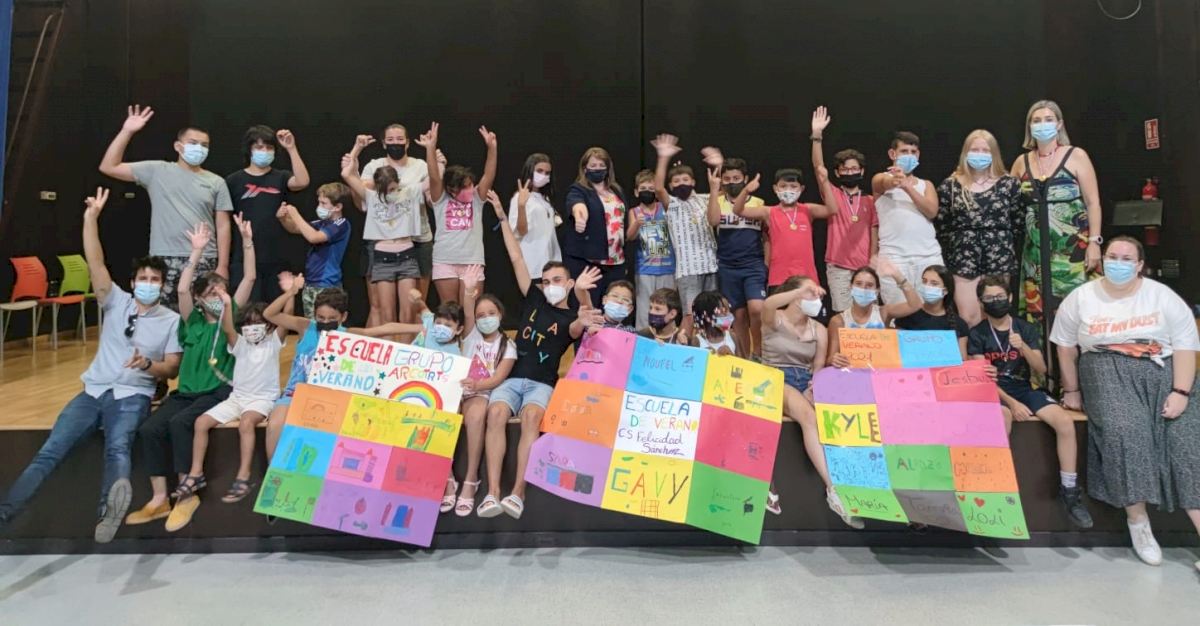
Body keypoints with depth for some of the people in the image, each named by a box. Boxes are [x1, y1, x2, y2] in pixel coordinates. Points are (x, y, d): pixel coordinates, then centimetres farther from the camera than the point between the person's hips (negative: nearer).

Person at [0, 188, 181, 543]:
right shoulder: (117, 302, 11)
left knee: (118, 448, -33)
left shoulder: (171, 320, 5)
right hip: (93, 391, 4)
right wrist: (91, 217, -13)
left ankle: (109, 509, -60)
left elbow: (172, 368, 3)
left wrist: (148, 365, -20)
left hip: (132, 396, -4)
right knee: (49, 451, -13)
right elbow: (95, 264, -3)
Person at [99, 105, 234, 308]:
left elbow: (223, 226, 5)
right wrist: (126, 132, -3)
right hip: (164, 260, 0)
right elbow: (108, 167, 3)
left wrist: (223, 266, -2)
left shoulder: (216, 182, 7)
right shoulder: (157, 171, 7)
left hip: (204, 261, 0)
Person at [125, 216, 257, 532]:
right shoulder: (193, 321, 11)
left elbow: (249, 278, -3)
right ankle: (159, 499, -11)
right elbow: (182, 289, -6)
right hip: (186, 392, 4)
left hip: (219, 392, -4)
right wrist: (197, 252, -12)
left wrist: (247, 241, -9)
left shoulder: (230, 318, 6)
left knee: (179, 422, -29)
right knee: (149, 428, -20)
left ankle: (187, 494, -19)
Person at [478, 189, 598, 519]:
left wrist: (583, 323, -44)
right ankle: (492, 491, -34)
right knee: (496, 412, -30)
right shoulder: (534, 301, 16)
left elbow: (574, 331, -18)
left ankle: (518, 492, -36)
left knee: (531, 416, -35)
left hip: (542, 383, -2)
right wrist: (503, 218, 16)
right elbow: (517, 259, 16)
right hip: (512, 377, 2)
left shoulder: (571, 317, 8)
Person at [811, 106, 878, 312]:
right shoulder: (832, 195, 2)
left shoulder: (870, 201, 8)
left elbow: (874, 235, 9)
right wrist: (817, 135, -22)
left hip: (864, 267, 2)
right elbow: (818, 167, -11)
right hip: (838, 267, -2)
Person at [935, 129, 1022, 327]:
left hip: (999, 260, 1)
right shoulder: (950, 185, 4)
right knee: (968, 318, -4)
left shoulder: (1009, 184, 6)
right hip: (964, 260, -1)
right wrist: (952, 256, 3)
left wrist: (1006, 249, 4)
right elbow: (940, 226, 5)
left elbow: (1017, 223, 7)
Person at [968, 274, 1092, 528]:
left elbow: (1041, 369, 3)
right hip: (994, 392, -3)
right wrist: (1011, 403, -19)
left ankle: (1069, 490, -6)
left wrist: (1023, 347, -16)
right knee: (1002, 422, -37)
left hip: (1024, 388, 3)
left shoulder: (1026, 328, 8)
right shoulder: (977, 334, 0)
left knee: (1065, 422, -21)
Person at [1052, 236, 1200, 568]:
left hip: (1162, 371, 2)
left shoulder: (1163, 297, 5)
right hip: (1108, 372, -2)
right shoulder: (1080, 298, 6)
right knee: (1125, 430, -29)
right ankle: (1137, 521, -18)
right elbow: (1066, 346, 10)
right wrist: (1072, 390, 8)